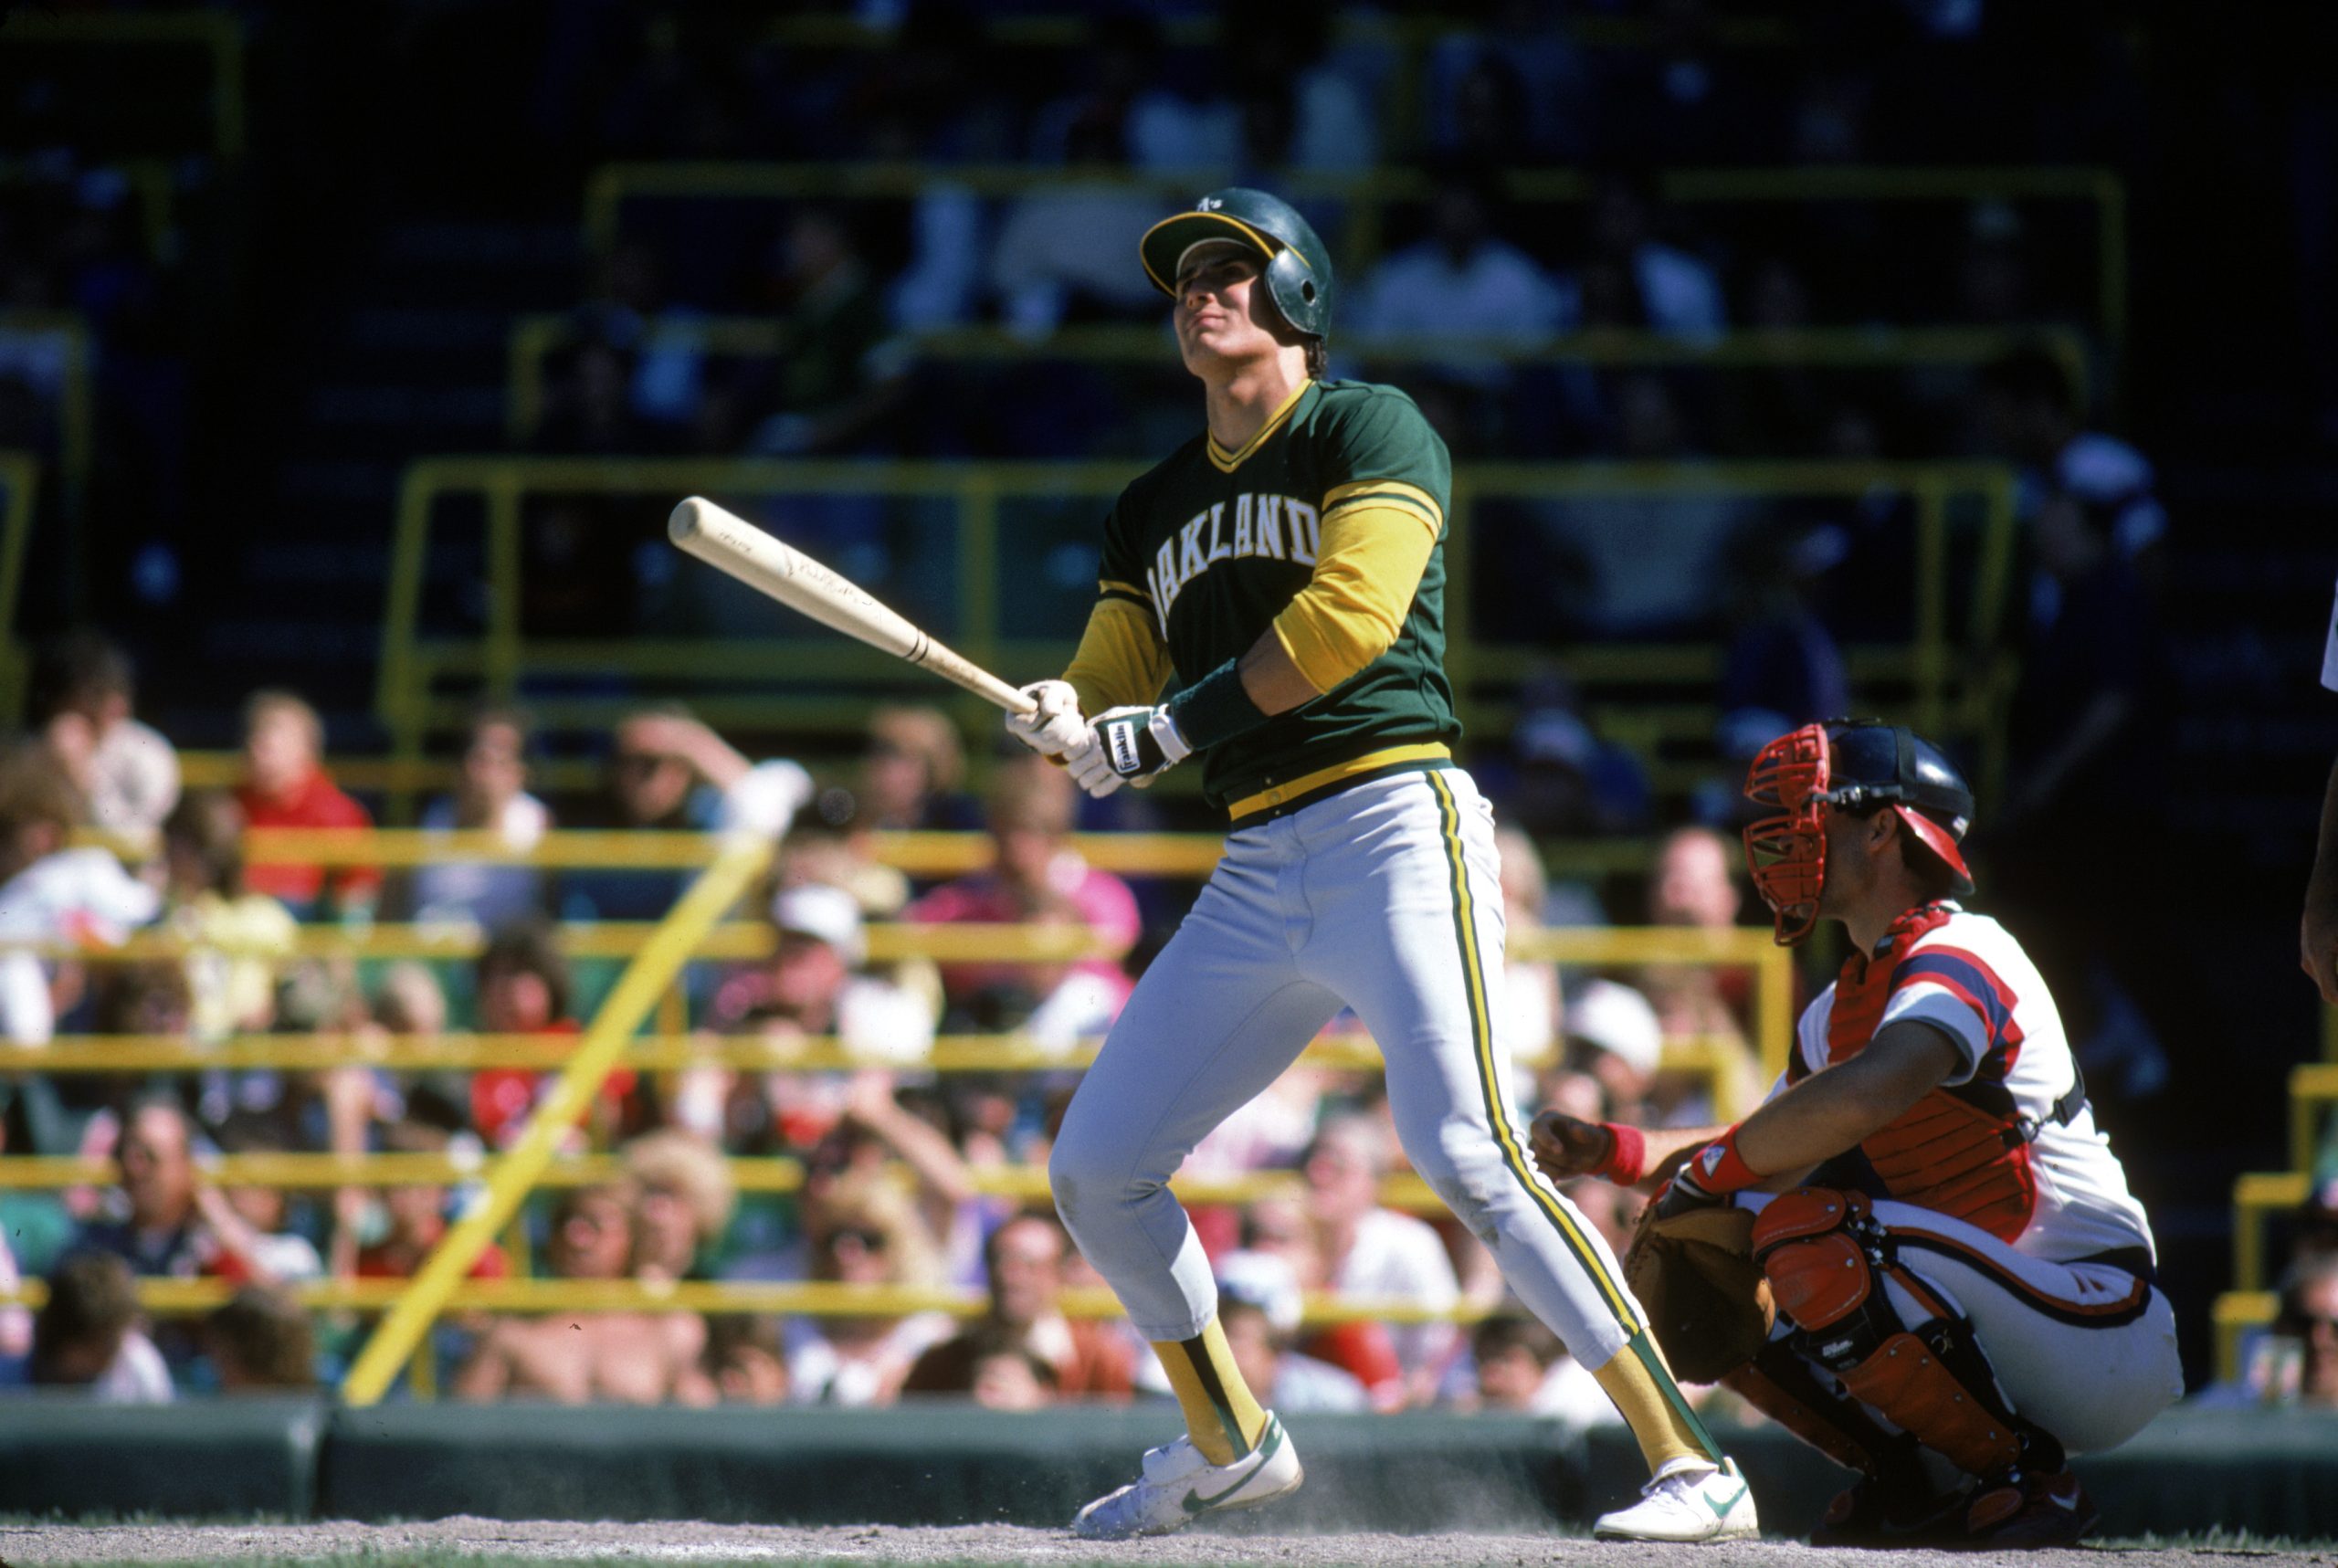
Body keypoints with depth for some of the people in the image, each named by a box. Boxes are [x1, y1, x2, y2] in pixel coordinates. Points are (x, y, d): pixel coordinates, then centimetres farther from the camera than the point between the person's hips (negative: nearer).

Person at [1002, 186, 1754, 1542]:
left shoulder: (1369, 429, 1)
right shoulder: (1155, 511, 21)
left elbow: (1347, 617, -14)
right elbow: (1117, 695, 17)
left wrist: (1173, 727, -13)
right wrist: (1068, 723, -8)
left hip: (1397, 831, -8)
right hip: (1254, 872, 8)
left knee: (1465, 1153, -24)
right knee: (1096, 1171, 8)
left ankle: (1695, 1466, -24)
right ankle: (1229, 1444, 28)